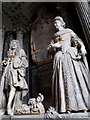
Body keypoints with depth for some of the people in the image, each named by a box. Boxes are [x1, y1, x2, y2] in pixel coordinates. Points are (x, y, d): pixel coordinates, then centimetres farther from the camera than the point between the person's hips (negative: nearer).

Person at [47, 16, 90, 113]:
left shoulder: (69, 31, 21)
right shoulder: (54, 36, 27)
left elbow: (77, 40, 5)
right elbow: (49, 50, 21)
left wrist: (82, 48, -16)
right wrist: (53, 46, -2)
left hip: (71, 55, -2)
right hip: (60, 57, 3)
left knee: (76, 77, -14)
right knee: (64, 79, -11)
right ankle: (68, 107, -18)